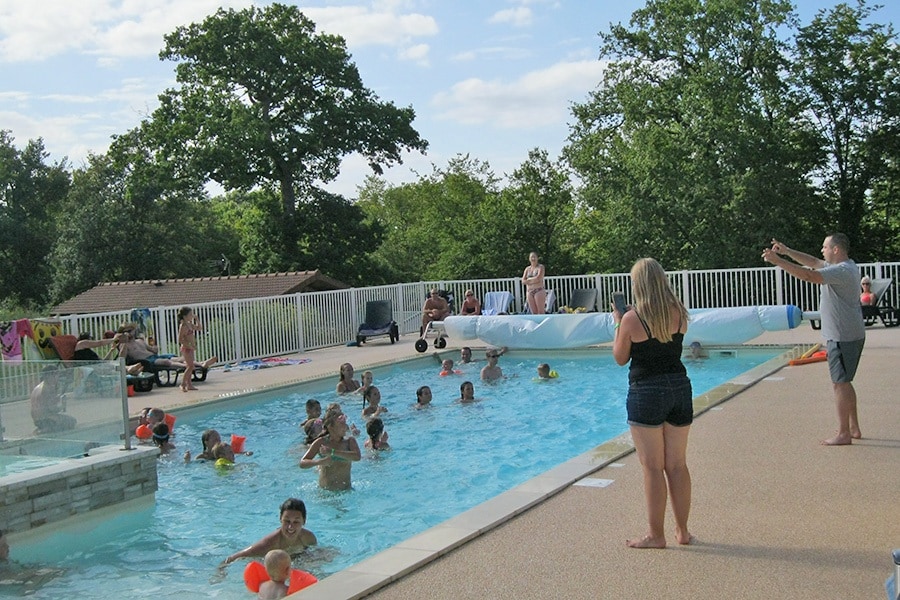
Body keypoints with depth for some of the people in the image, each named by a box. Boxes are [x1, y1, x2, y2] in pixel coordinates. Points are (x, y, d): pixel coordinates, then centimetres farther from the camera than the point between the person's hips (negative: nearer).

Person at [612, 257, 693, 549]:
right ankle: (682, 530, 22)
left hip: (647, 393, -5)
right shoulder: (679, 313, 0)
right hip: (679, 388, 5)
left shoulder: (632, 319, -13)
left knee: (653, 467, 2)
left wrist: (618, 324, 9)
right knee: (677, 464, 13)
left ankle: (656, 535, 9)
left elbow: (620, 358, -2)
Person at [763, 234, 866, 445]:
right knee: (844, 382, 17)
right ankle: (853, 428, 24)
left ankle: (843, 434, 0)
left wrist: (778, 261, -27)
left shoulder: (842, 271, -20)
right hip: (850, 335, 11)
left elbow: (809, 275, -29)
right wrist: (786, 251, 13)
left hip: (843, 337, -11)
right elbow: (813, 262, 20)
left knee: (840, 383, -5)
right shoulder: (845, 266, 12)